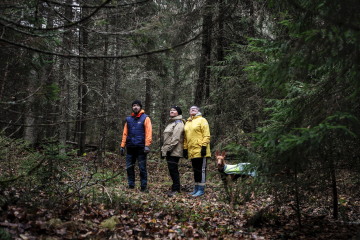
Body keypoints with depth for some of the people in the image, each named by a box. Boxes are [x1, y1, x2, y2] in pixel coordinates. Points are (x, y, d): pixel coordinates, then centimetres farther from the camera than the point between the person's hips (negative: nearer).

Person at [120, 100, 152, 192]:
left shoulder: (145, 118, 2)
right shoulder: (129, 119, 14)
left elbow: (148, 132, -6)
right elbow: (125, 133, 15)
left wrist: (147, 145, -16)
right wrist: (122, 146, 8)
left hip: (140, 147, -4)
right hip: (130, 147, 4)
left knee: (142, 168, -1)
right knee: (129, 167, 6)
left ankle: (143, 187, 7)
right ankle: (131, 186, 16)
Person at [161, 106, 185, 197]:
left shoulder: (179, 123, -7)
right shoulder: (171, 122, 25)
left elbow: (176, 138, -17)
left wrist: (169, 148, -20)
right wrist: (164, 149, 20)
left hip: (174, 151, -10)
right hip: (169, 151, 10)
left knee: (173, 169, -11)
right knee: (172, 169, 10)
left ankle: (176, 189, -7)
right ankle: (175, 188, 15)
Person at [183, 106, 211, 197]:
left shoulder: (202, 120, -1)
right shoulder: (187, 123, 19)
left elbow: (206, 135, -9)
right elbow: (185, 137, 21)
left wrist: (204, 146, -17)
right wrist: (185, 148, 14)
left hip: (200, 151, -7)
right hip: (192, 151, 7)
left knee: (201, 170, -4)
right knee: (195, 170, 12)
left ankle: (201, 189, 0)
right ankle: (196, 188, 18)